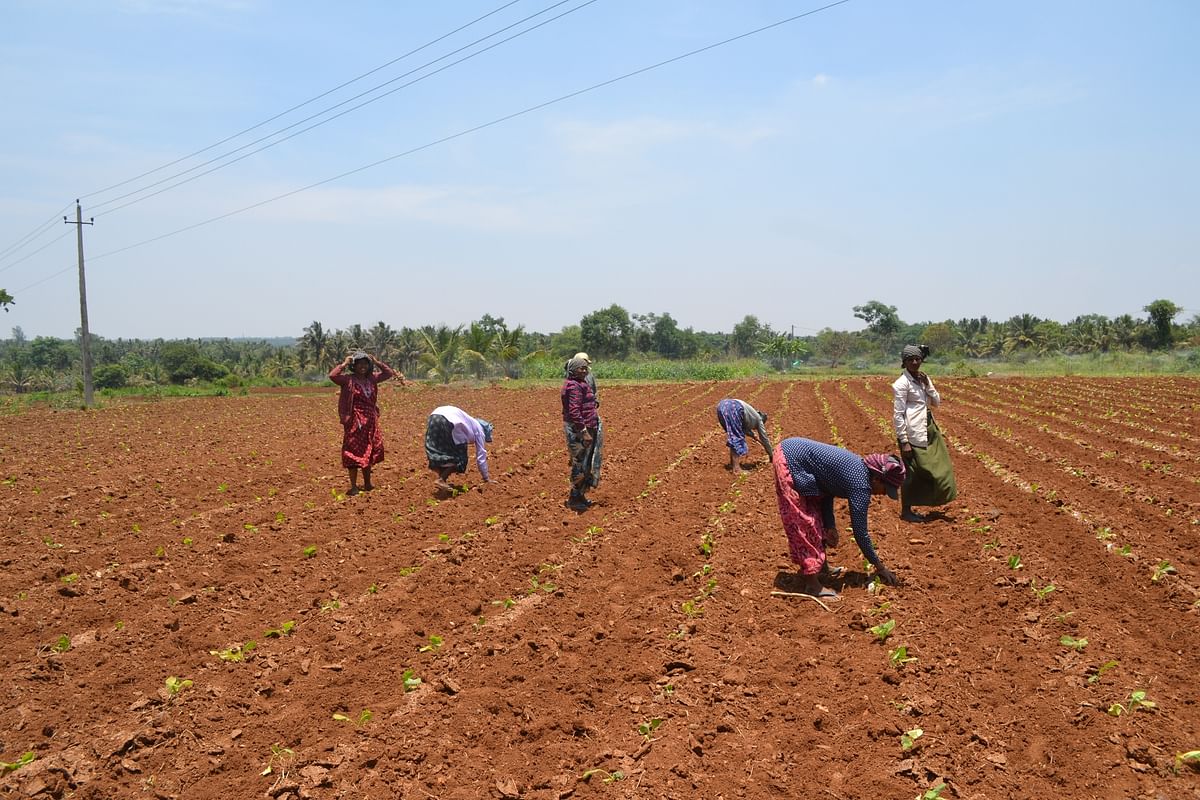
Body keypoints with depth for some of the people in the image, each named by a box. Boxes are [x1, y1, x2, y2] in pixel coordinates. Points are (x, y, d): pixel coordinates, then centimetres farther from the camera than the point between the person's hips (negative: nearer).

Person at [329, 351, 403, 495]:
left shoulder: (372, 379, 8)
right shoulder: (348, 380, -9)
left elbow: (389, 373, 17)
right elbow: (332, 375, -24)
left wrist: (377, 362, 7)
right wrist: (344, 364, -15)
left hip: (371, 422, 6)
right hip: (355, 422, -6)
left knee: (369, 453, 15)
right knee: (354, 453, -3)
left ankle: (367, 483, 28)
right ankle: (353, 486, 3)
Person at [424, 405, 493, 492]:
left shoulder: (471, 424, 39)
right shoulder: (479, 430, 20)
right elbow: (481, 456, 19)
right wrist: (486, 478, 26)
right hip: (448, 423, -7)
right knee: (459, 456, 8)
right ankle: (441, 480, -1)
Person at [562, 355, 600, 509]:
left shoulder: (582, 384, 16)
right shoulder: (574, 386, -16)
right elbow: (574, 411, -24)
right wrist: (584, 431, -25)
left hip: (586, 428, 10)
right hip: (577, 429, -10)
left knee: (586, 463, 16)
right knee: (580, 464, -5)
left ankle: (580, 496, 27)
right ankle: (574, 499, 3)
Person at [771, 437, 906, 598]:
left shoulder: (858, 467, 9)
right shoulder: (861, 484, -16)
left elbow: (826, 488, 16)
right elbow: (860, 532, -11)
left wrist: (830, 526, 7)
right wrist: (880, 567, -2)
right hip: (790, 462, -10)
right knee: (804, 524, -6)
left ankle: (819, 565, 33)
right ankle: (812, 584, -1)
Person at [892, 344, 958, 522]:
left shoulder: (923, 379, 10)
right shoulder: (902, 383, -12)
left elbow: (936, 402, 12)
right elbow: (898, 414, -14)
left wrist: (927, 385, -4)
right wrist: (904, 441, -17)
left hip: (929, 430, 8)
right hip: (913, 433, -8)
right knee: (912, 472, -3)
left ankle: (910, 510, 20)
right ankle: (905, 512, 10)